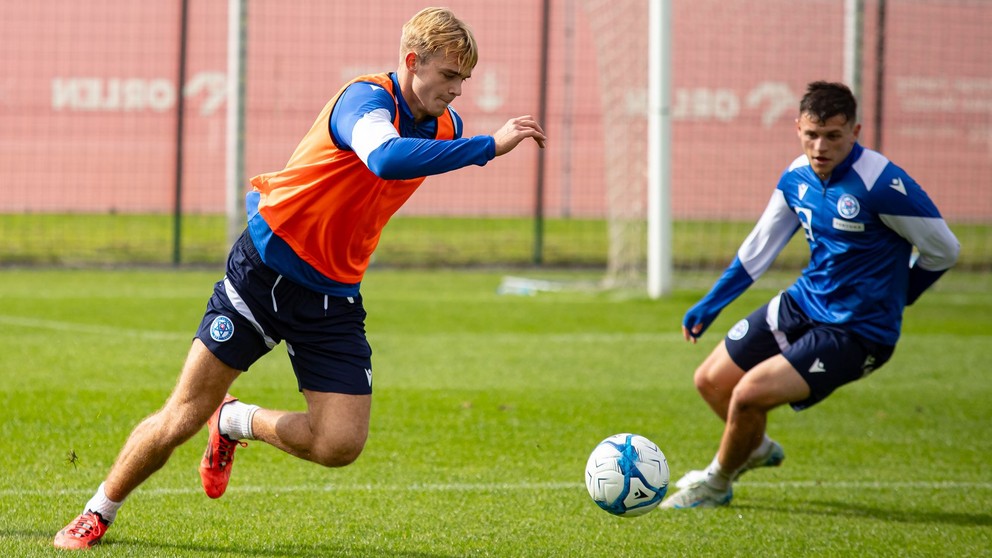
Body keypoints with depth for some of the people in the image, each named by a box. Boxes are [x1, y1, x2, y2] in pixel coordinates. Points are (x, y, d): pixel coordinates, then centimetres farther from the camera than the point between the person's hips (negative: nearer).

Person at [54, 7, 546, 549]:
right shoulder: (366, 98, -21)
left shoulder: (444, 127, 1)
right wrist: (489, 146, -44)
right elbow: (387, 158, -45)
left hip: (333, 299, 6)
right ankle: (97, 514, 21)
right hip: (262, 273, -6)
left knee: (340, 444, -9)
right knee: (184, 416, -2)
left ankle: (235, 422, 20)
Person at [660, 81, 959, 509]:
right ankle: (757, 448, 42)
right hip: (801, 304, 7)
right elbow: (759, 246, 15)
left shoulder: (882, 183, -23)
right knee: (711, 381, 10)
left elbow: (943, 250, -12)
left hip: (855, 332, -7)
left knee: (750, 393, -20)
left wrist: (890, 297, 3)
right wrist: (711, 304, 19)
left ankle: (717, 483, 9)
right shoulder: (797, 177, -1)